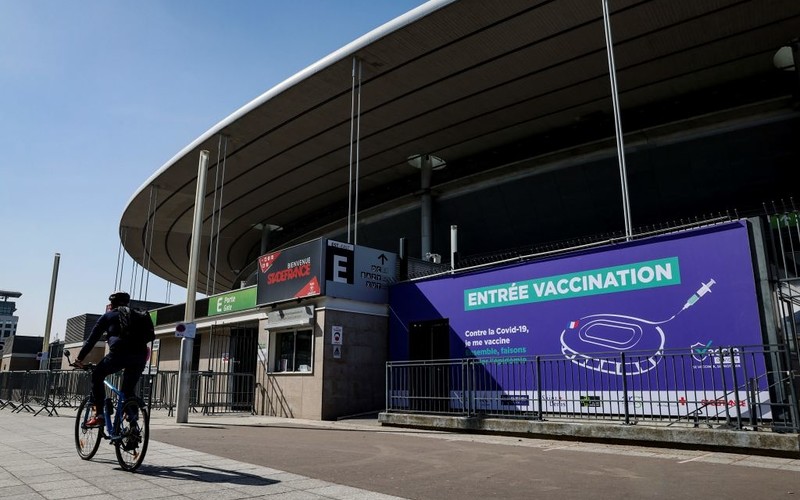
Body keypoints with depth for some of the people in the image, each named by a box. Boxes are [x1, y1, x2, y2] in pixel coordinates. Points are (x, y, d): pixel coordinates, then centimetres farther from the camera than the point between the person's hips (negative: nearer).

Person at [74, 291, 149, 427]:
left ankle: (99, 415, 9)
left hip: (120, 352, -4)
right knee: (128, 390, 20)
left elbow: (92, 339, 19)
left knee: (97, 376, 19)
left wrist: (80, 358, 25)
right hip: (141, 355, 4)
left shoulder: (108, 316, 21)